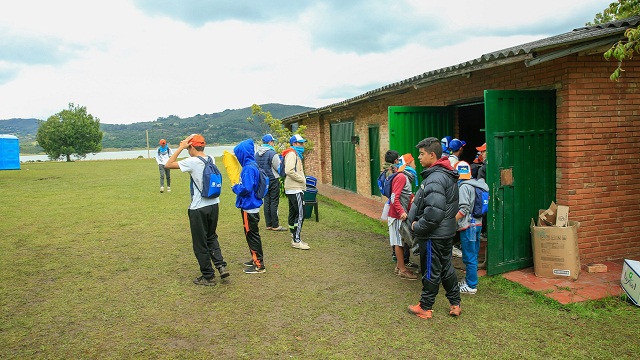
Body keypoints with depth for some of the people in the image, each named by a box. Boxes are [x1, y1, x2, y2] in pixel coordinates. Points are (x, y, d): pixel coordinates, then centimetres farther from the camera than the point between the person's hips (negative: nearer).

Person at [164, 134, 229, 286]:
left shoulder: (192, 162, -17)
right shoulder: (211, 159, 3)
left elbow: (168, 165, -11)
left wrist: (181, 148, -9)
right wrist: (183, 147, 17)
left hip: (199, 209, -6)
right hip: (214, 205, 7)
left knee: (200, 244, 8)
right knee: (211, 237, 25)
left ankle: (208, 276, 17)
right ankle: (221, 265, 11)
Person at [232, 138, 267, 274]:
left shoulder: (249, 168, -20)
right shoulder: (252, 165, 10)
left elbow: (246, 188, -26)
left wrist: (235, 187, -10)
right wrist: (238, 186, 8)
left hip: (249, 208, -10)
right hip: (250, 206, 10)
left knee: (252, 235, -2)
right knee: (250, 235, 19)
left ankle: (259, 265, 5)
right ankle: (255, 259, 31)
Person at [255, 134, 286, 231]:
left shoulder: (257, 153, 7)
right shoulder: (272, 153, -16)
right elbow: (279, 168, -10)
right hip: (273, 180, -7)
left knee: (267, 201, 11)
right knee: (274, 202, -3)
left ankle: (268, 224, 15)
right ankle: (275, 225, 0)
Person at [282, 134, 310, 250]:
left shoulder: (295, 154, 20)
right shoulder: (292, 154, -13)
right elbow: (289, 171, -25)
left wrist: (302, 179, 9)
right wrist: (302, 179, -16)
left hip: (294, 189, 11)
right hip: (295, 189, -11)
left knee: (293, 214, 12)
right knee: (300, 214, -10)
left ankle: (295, 239, 19)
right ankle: (296, 241, -7)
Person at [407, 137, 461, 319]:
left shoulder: (435, 179, -24)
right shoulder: (447, 174, 9)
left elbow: (434, 213, -31)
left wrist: (418, 227, -17)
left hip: (433, 235, -10)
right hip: (446, 231, 10)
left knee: (431, 272, 5)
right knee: (446, 268, 20)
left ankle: (425, 308, 20)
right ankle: (455, 304, 31)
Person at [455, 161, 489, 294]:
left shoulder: (464, 186, -15)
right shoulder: (475, 184, 10)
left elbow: (464, 209, -22)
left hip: (468, 225, -9)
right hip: (477, 223, 9)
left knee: (469, 257, -1)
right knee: (473, 255, 17)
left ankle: (471, 286, 6)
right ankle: (469, 280, 29)